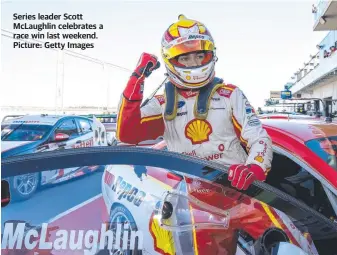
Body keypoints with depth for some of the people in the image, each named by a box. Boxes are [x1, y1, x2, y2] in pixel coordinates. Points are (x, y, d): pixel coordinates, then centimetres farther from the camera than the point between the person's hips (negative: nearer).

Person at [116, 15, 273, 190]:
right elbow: (126, 134, -2)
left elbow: (259, 139, 3)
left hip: (235, 183, -1)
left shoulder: (230, 95, 9)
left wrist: (254, 168, -20)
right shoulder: (162, 104, 11)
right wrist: (136, 79, -6)